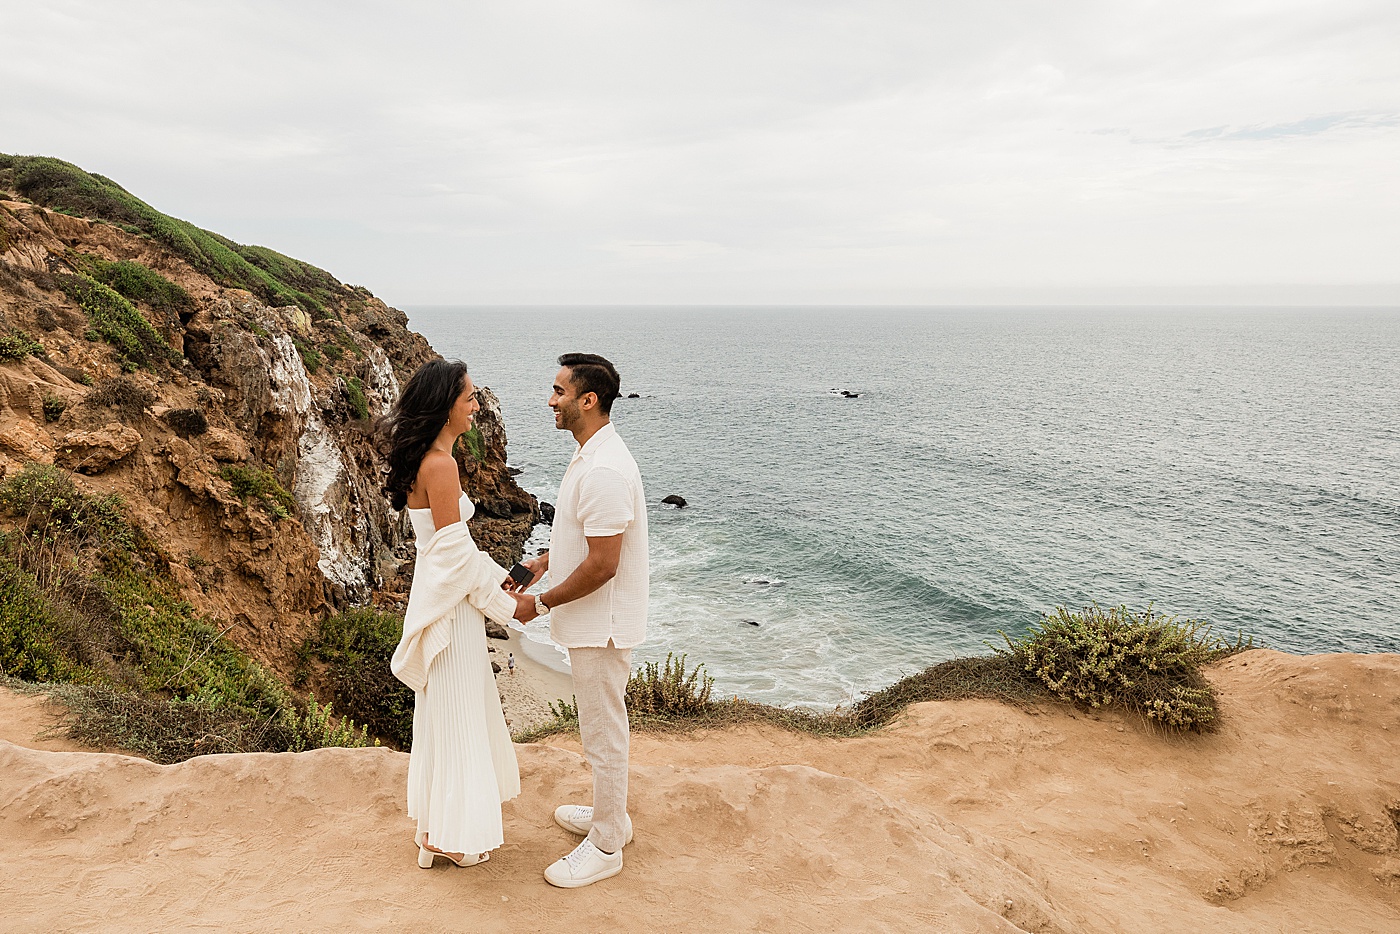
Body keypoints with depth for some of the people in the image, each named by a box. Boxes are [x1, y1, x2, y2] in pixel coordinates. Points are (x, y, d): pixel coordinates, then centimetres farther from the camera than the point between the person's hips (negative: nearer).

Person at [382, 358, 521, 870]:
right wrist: (507, 606, -12)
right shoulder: (440, 465, -23)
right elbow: (457, 554, -22)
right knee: (458, 717, 5)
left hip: (437, 595, 10)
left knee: (443, 712, 21)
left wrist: (500, 576, 16)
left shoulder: (423, 459, 8)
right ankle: (453, 837, 22)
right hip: (452, 604, -10)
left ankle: (434, 827, 36)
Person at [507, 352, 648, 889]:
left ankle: (605, 847, 22)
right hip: (593, 623, 10)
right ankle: (610, 814, 41)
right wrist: (545, 561, 9)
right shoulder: (591, 456, 7)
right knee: (599, 727, 23)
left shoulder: (604, 471, -27)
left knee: (603, 733, 5)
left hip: (601, 627, -10)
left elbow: (602, 565, -27)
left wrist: (542, 603, -17)